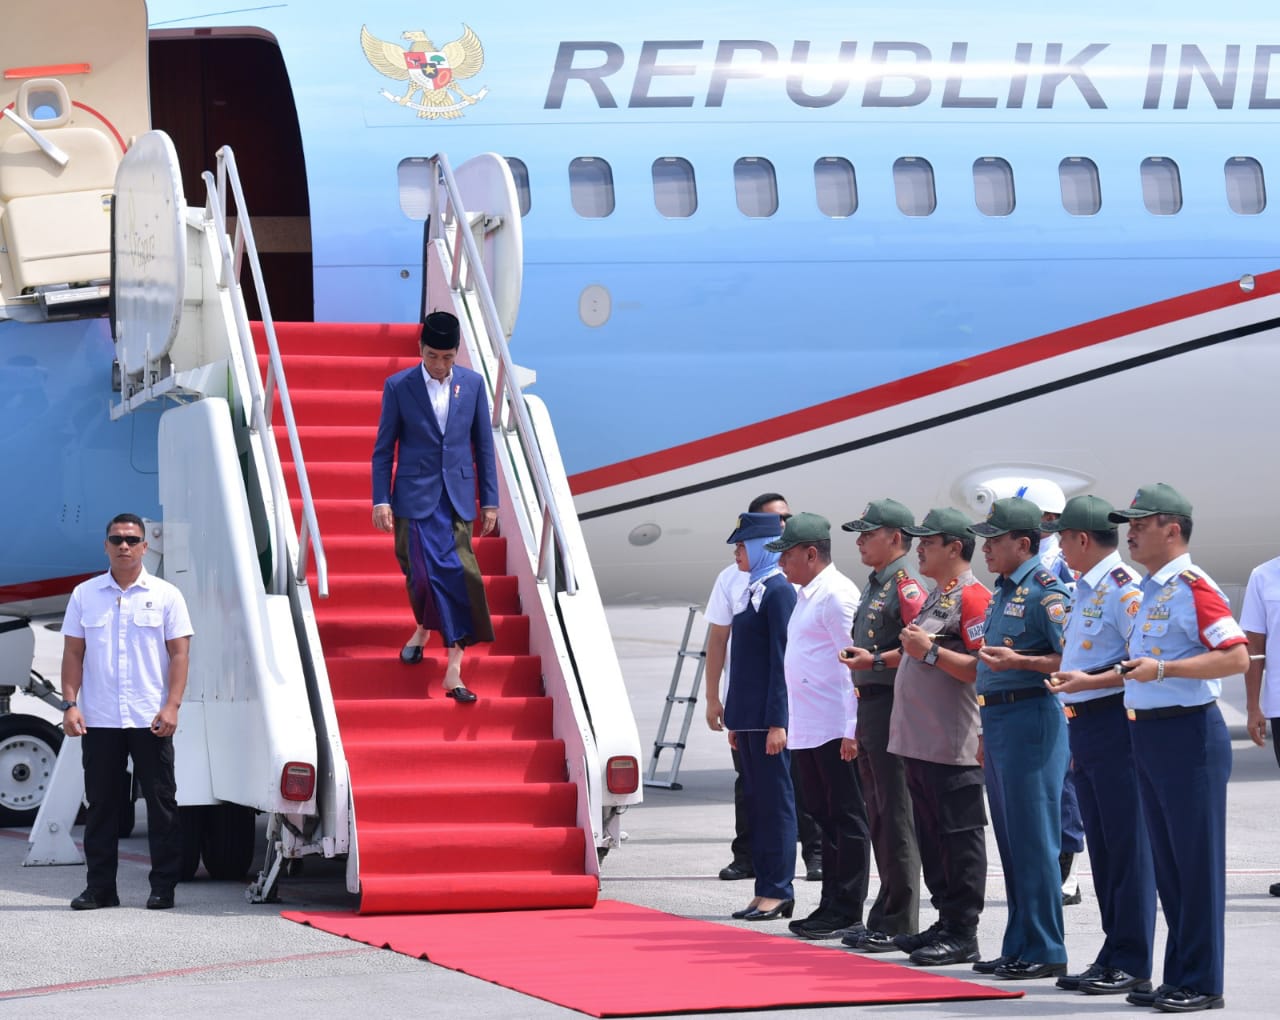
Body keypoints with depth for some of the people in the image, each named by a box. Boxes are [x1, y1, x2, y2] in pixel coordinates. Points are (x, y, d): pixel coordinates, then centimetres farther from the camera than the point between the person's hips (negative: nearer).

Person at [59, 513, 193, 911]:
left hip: (151, 721, -2)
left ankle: (163, 886, 6)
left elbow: (179, 654, 1)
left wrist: (171, 707, -9)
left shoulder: (165, 595, 4)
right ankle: (100, 886, 11)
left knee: (161, 802, 1)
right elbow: (73, 653, 9)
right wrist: (70, 704, -2)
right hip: (98, 721, 2)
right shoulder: (84, 595, 9)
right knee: (101, 804, 5)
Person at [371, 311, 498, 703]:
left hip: (457, 498, 1)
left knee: (458, 574, -6)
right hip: (415, 497, -1)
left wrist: (490, 501, 8)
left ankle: (453, 669, -4)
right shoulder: (399, 387, -3)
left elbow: (483, 445, 8)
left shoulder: (472, 384, 3)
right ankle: (424, 627, 34)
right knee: (420, 573, 0)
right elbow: (384, 448, 1)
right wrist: (381, 500, -5)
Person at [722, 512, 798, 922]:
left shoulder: (779, 592, -12)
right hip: (749, 716, 9)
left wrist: (777, 722, -20)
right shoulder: (751, 591, 16)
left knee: (775, 801, -4)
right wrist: (734, 720, 20)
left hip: (768, 717, -9)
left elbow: (782, 659, -16)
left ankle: (777, 892, 0)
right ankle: (767, 891, 14)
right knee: (757, 800, 10)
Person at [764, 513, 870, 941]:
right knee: (824, 817, 13)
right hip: (807, 729, 10)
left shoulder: (836, 595, -13)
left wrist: (851, 730, -20)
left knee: (846, 818, -3)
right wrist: (790, 724, 20)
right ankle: (831, 906, 19)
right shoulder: (806, 595, 18)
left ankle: (847, 912, 0)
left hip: (835, 729, -10)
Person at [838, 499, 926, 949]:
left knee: (896, 815, -7)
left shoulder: (906, 584, -12)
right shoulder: (874, 585, 19)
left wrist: (875, 661, -24)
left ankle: (900, 923, -4)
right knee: (878, 815, 13)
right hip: (869, 704, 10)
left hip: (893, 706, -10)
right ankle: (884, 917, 19)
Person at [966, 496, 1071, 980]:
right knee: (1011, 841, 12)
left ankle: (1045, 951, -3)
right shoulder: (1003, 592, 18)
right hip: (997, 718, 10)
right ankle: (1018, 947, 17)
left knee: (1034, 840, -7)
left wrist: (1018, 661, -26)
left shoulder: (1045, 591, -11)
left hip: (1031, 717, -10)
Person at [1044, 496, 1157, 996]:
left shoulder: (1123, 589, -13)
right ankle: (1112, 953, 19)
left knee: (1126, 844, -6)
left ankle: (1132, 963, -3)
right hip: (1083, 726, 10)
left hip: (1115, 724, -10)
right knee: (1101, 844, 13)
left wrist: (1089, 681, -23)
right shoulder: (1084, 590, 17)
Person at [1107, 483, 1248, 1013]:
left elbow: (1236, 656, -21)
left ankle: (1201, 983, 0)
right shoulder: (1147, 591, 16)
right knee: (1167, 863, 12)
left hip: (1188, 733, -10)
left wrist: (1162, 670, -26)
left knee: (1197, 860, -4)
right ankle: (1177, 978, 19)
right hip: (1149, 732, 10)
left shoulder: (1192, 586, -13)